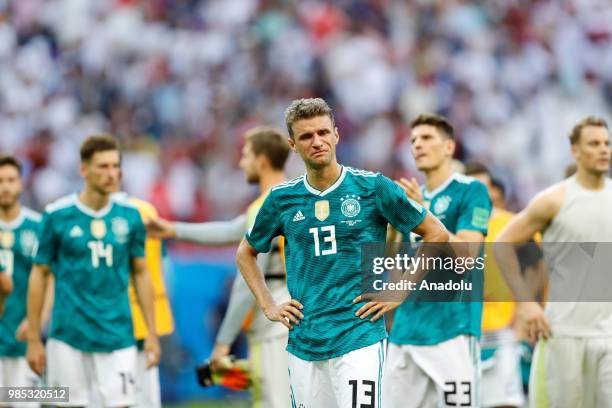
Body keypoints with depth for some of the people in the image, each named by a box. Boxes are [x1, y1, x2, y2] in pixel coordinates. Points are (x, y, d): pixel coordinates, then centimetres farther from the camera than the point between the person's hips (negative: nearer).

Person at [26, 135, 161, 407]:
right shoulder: (57, 216, -3)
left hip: (117, 335, 2)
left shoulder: (129, 216, 4)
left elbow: (141, 274, 12)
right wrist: (33, 339, 1)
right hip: (69, 337, -2)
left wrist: (152, 333, 8)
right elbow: (39, 275, 3)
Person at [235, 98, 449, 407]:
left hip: (359, 337, -4)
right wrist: (268, 306, 12)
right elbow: (246, 253, 25)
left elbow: (437, 234, 4)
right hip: (303, 343, 4)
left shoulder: (372, 187, -1)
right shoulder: (282, 198, 8)